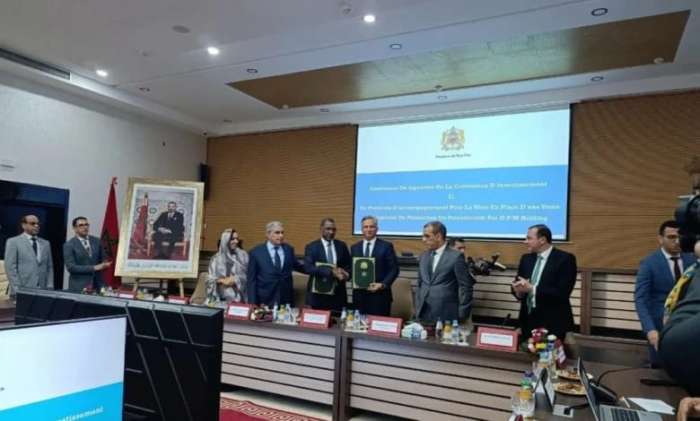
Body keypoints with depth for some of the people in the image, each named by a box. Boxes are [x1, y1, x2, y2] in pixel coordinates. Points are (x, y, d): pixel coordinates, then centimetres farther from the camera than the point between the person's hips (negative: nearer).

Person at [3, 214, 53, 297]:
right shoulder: (13, 242, 2)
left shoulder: (45, 243, 16)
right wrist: (17, 290, -12)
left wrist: (49, 288, 3)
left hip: (42, 291, 3)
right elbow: (10, 267, -4)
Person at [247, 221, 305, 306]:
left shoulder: (289, 249, 5)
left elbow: (296, 266, 21)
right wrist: (252, 302, -7)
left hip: (286, 300, 3)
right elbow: (251, 279, -2)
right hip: (265, 301, -2)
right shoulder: (256, 252, -3)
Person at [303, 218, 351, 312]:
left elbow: (349, 265, 12)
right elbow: (308, 268, -15)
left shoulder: (342, 245, 8)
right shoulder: (311, 247, -3)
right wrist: (331, 272, -24)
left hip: (338, 293, 3)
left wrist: (346, 274, -12)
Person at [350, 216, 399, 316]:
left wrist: (383, 284, -14)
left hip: (380, 294, -3)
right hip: (359, 294, 3)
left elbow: (394, 269, -2)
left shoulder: (386, 246, 1)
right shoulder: (354, 247, 12)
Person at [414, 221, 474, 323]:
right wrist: (417, 308, 11)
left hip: (446, 315, -5)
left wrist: (463, 315, -7)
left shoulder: (456, 257, -7)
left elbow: (466, 287, -7)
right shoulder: (423, 256, 11)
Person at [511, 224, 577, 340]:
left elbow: (562, 293, -19)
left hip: (552, 323, -5)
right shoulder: (526, 258, 9)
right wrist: (518, 289, -14)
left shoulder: (565, 259, -10)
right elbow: (517, 283, 10)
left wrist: (532, 288, -21)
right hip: (528, 320, 6)